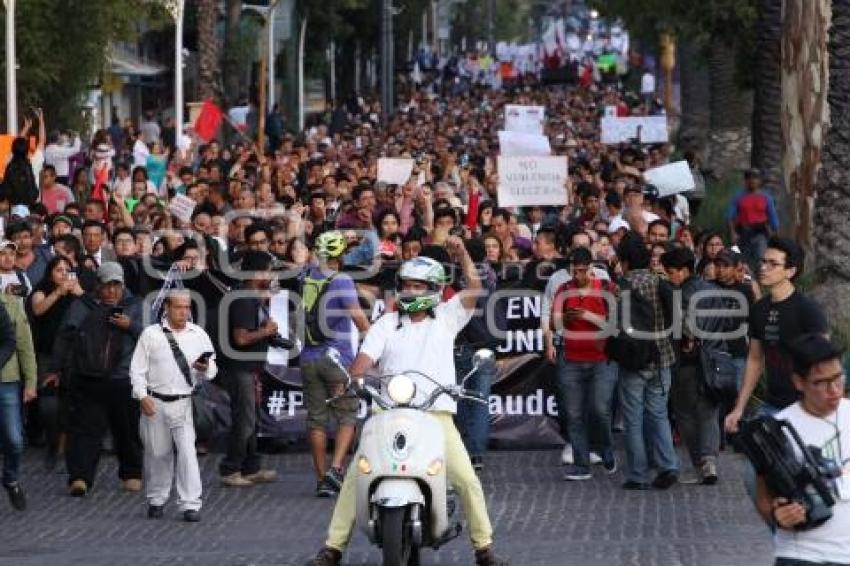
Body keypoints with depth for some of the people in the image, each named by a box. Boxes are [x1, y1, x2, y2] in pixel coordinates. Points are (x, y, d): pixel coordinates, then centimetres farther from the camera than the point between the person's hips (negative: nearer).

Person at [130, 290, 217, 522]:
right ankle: (156, 499, 27)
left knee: (187, 451, -10)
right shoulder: (151, 334, 2)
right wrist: (142, 396, -8)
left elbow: (211, 370, 10)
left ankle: (190, 504, -8)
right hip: (155, 402, 0)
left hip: (183, 404, 0)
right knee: (157, 453, 9)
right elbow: (137, 368, 2)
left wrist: (205, 368, -14)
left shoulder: (198, 335, 8)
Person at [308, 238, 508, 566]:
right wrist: (350, 380, -16)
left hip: (437, 415, -1)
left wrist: (462, 255, -9)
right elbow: (365, 358, 2)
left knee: (467, 479, -11)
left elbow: (474, 290, 2)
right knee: (355, 477, -8)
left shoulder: (446, 317, 14)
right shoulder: (386, 324, 14)